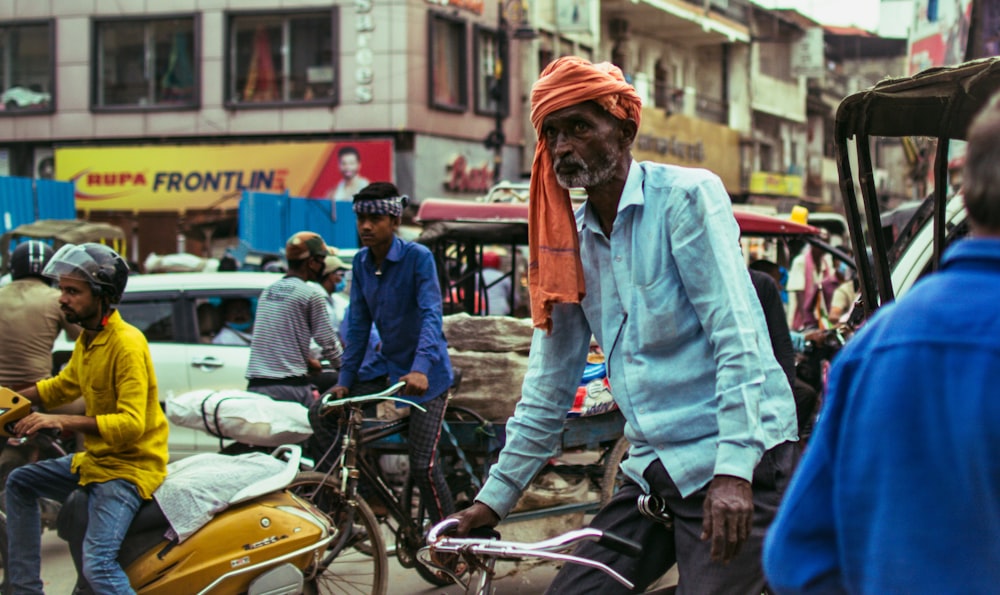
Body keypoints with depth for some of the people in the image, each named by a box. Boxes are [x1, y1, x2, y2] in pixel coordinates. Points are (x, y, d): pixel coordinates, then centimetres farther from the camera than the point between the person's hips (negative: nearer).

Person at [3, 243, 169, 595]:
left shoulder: (127, 344, -21)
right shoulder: (87, 339, 7)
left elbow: (131, 423, -29)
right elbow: (63, 385, 27)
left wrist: (62, 422, -33)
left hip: (129, 467, -10)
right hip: (94, 459, 10)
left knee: (97, 565, -26)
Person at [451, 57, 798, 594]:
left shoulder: (686, 196, -8)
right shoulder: (571, 243, 11)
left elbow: (738, 339, -16)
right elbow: (548, 387, 16)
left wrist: (734, 471, -26)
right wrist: (493, 500, 15)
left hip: (734, 465, -6)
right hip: (654, 470, 7)